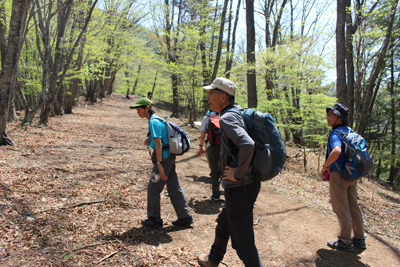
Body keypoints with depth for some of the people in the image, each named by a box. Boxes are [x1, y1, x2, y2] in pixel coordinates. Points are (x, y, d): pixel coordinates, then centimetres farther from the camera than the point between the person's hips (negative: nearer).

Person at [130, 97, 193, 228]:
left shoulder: (153, 122, -15)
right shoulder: (156, 120, 15)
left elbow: (158, 145, -21)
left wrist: (159, 165, -24)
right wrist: (149, 141, 9)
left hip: (164, 158, -10)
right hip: (169, 157, 10)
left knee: (153, 189, 3)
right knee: (174, 188, 13)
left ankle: (154, 219, 15)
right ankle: (185, 217, 20)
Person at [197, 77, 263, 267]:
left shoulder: (227, 118, -19)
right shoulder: (241, 113, 11)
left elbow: (248, 145, -36)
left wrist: (238, 173, -23)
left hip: (239, 188, -11)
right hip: (248, 184, 11)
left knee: (243, 241, 1)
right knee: (223, 225, 28)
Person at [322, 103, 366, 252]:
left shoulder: (336, 134, -18)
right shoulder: (350, 132, 9)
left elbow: (337, 151, -38)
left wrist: (325, 166, -24)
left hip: (339, 175, -9)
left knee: (341, 209, 3)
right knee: (353, 207, 17)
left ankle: (345, 242, 14)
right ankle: (360, 239, 29)